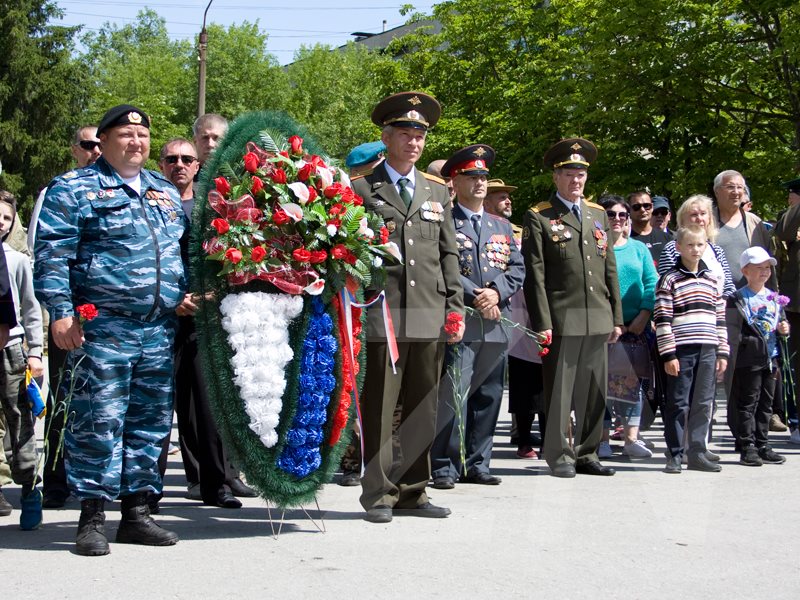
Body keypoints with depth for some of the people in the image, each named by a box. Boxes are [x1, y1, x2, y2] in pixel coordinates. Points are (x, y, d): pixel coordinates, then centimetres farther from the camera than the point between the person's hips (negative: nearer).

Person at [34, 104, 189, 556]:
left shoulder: (166, 192, 19)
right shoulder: (75, 189, 0)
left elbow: (187, 250, 28)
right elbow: (52, 255, -6)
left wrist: (191, 292, 13)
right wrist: (61, 312, -14)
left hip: (160, 328, 6)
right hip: (103, 327, -6)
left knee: (151, 420, 8)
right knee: (99, 421, -7)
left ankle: (137, 510, 17)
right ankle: (92, 518, 1)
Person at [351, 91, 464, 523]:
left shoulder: (438, 192, 18)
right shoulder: (360, 189, 4)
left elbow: (448, 254, 16)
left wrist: (455, 307, 8)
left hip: (429, 319, 5)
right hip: (381, 316, -4)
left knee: (423, 409, 9)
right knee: (379, 408, -2)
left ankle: (413, 491, 18)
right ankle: (378, 492, 8)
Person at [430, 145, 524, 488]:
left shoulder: (501, 226, 19)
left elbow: (518, 268, 12)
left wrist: (497, 292, -7)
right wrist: (474, 298, -15)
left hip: (496, 325, 6)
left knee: (488, 396, 9)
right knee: (452, 395, -9)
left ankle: (476, 464, 18)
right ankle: (444, 466, -2)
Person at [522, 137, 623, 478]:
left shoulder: (598, 214, 16)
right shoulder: (538, 218, -2)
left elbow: (610, 268, 16)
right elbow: (534, 274, -7)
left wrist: (617, 317, 11)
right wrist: (542, 322, -13)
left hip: (598, 321, 6)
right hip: (562, 320, -5)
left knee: (594, 394, 10)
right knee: (559, 393, 0)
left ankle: (587, 454, 21)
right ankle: (559, 456, 9)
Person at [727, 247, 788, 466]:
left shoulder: (774, 297, 13)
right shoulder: (739, 298, -7)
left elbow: (782, 320, 21)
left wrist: (783, 328, 1)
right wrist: (746, 341, -22)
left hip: (771, 358, 7)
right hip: (749, 359, -6)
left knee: (766, 404, 12)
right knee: (748, 404, -2)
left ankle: (763, 446, 20)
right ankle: (747, 448, 2)